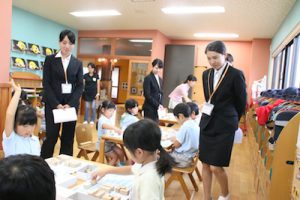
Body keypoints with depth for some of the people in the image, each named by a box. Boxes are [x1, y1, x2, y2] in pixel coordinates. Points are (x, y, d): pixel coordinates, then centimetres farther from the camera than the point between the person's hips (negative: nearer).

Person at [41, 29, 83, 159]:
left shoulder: (78, 63, 9)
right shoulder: (50, 59, 3)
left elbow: (80, 86, 4)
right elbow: (46, 84, -3)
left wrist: (70, 104, -9)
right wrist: (56, 104, -13)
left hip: (71, 104, 2)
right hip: (53, 103, -2)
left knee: (68, 138, 6)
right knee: (51, 136, -3)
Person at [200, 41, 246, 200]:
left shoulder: (236, 75, -10)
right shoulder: (206, 74, 6)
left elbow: (242, 103, -1)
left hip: (224, 126, -5)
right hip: (207, 123, 5)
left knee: (216, 167, -2)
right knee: (205, 164, 9)